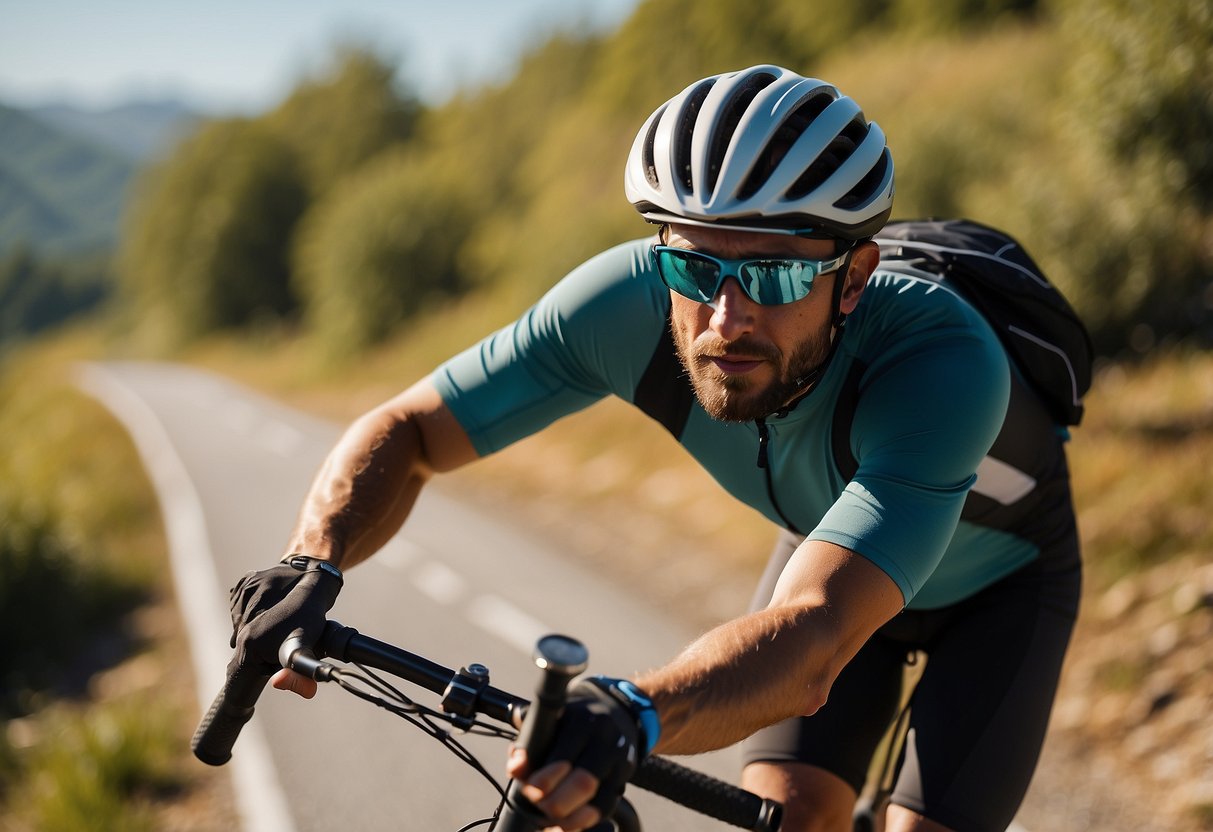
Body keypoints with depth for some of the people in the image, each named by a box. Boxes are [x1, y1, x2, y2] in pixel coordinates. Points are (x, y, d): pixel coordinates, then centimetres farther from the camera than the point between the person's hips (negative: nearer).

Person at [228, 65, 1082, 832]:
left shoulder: (945, 361, -45)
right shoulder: (629, 301, -33)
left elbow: (811, 643, -56)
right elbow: (405, 430, -24)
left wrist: (636, 716, -74)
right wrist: (313, 564, -43)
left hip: (998, 575, -3)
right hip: (826, 541, 3)